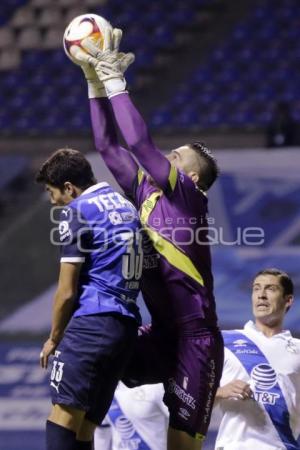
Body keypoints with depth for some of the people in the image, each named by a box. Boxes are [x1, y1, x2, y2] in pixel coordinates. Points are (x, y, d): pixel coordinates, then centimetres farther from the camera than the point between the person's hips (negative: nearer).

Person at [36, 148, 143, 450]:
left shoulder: (76, 212, -4)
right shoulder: (125, 206, 22)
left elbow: (67, 291, -5)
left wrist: (54, 338, 9)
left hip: (93, 322, -8)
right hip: (128, 324, 8)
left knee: (62, 416, -16)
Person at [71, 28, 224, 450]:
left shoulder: (188, 195, -9)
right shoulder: (147, 192, 11)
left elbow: (139, 142, -19)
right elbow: (108, 146, 11)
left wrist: (116, 82, -14)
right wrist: (95, 83, 4)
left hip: (195, 341, -8)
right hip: (162, 337, 8)